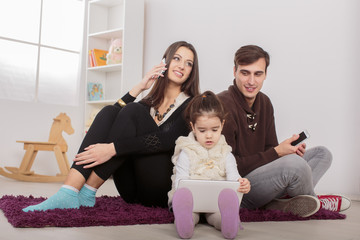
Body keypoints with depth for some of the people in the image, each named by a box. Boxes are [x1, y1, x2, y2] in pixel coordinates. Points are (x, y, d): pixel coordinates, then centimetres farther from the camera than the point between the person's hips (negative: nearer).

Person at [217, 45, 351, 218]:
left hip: (260, 174, 9)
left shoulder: (264, 102, 9)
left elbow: (270, 148, 13)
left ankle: (283, 201, -17)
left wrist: (290, 150, -11)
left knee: (323, 153, 9)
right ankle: (315, 202, 4)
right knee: (295, 164, -32)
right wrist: (276, 153, -21)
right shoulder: (223, 106, -19)